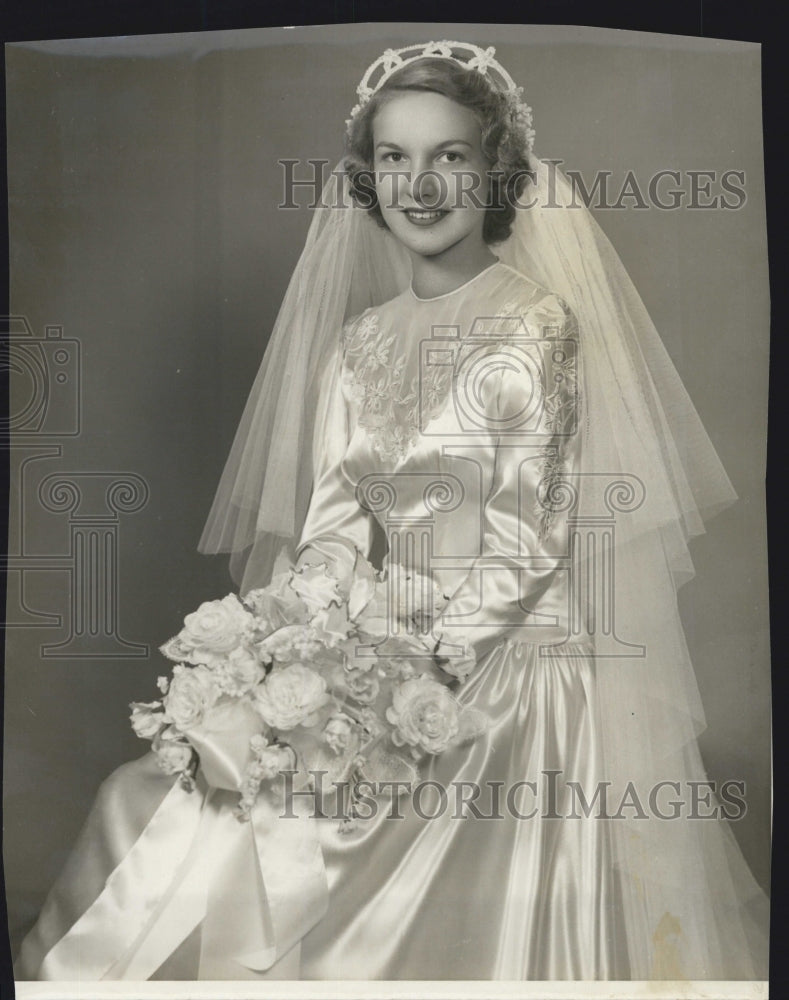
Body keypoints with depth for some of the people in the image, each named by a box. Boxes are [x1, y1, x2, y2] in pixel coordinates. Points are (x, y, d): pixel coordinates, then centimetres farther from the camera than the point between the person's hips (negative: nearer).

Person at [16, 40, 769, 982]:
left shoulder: (539, 322, -6)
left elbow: (524, 541, -11)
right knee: (143, 805, -8)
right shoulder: (358, 338, 11)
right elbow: (333, 517, 5)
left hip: (504, 668, -5)